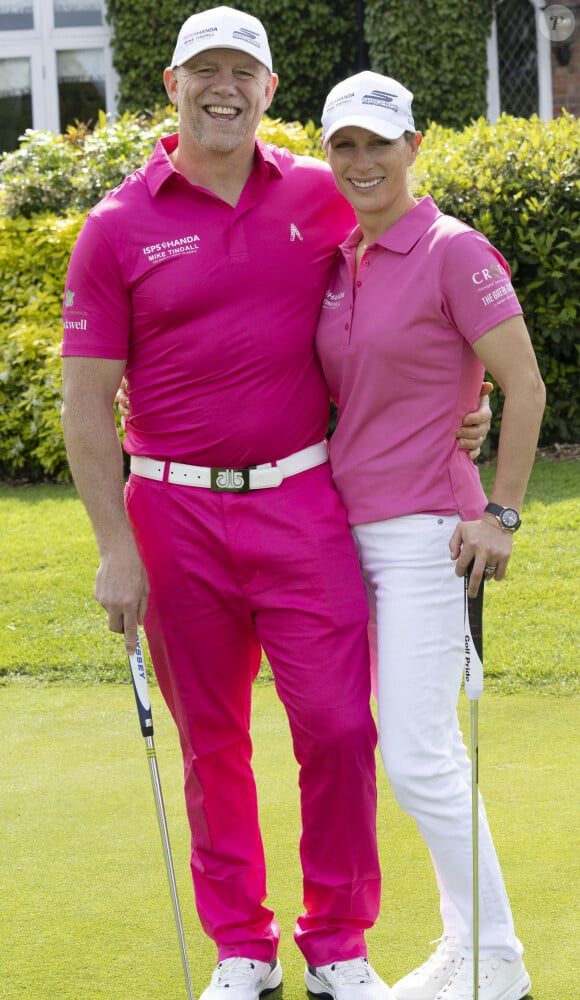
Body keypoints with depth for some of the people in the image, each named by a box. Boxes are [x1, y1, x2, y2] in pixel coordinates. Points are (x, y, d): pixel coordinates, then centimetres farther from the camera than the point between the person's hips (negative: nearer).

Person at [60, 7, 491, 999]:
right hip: (177, 514, -1)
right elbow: (86, 400, -2)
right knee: (211, 742, 9)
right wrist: (115, 548, -7)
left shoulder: (320, 195, 3)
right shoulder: (118, 227, -2)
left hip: (302, 503, 1)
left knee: (338, 724, -3)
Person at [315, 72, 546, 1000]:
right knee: (429, 750, 11)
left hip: (425, 530, -7)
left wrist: (501, 515, -12)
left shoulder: (453, 251, -10)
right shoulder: (338, 260, 11)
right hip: (352, 526, 7)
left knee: (418, 758, -10)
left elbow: (524, 385, -9)